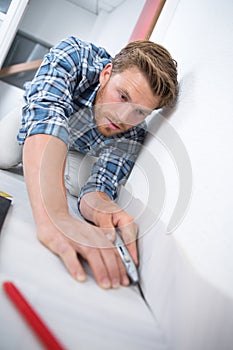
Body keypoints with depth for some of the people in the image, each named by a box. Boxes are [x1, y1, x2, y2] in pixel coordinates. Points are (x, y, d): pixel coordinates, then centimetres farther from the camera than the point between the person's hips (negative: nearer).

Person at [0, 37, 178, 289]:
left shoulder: (134, 132, -29)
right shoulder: (73, 57, -38)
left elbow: (100, 187, -33)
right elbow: (45, 120, -52)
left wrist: (98, 204, -60)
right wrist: (53, 218, -67)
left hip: (74, 155, 3)